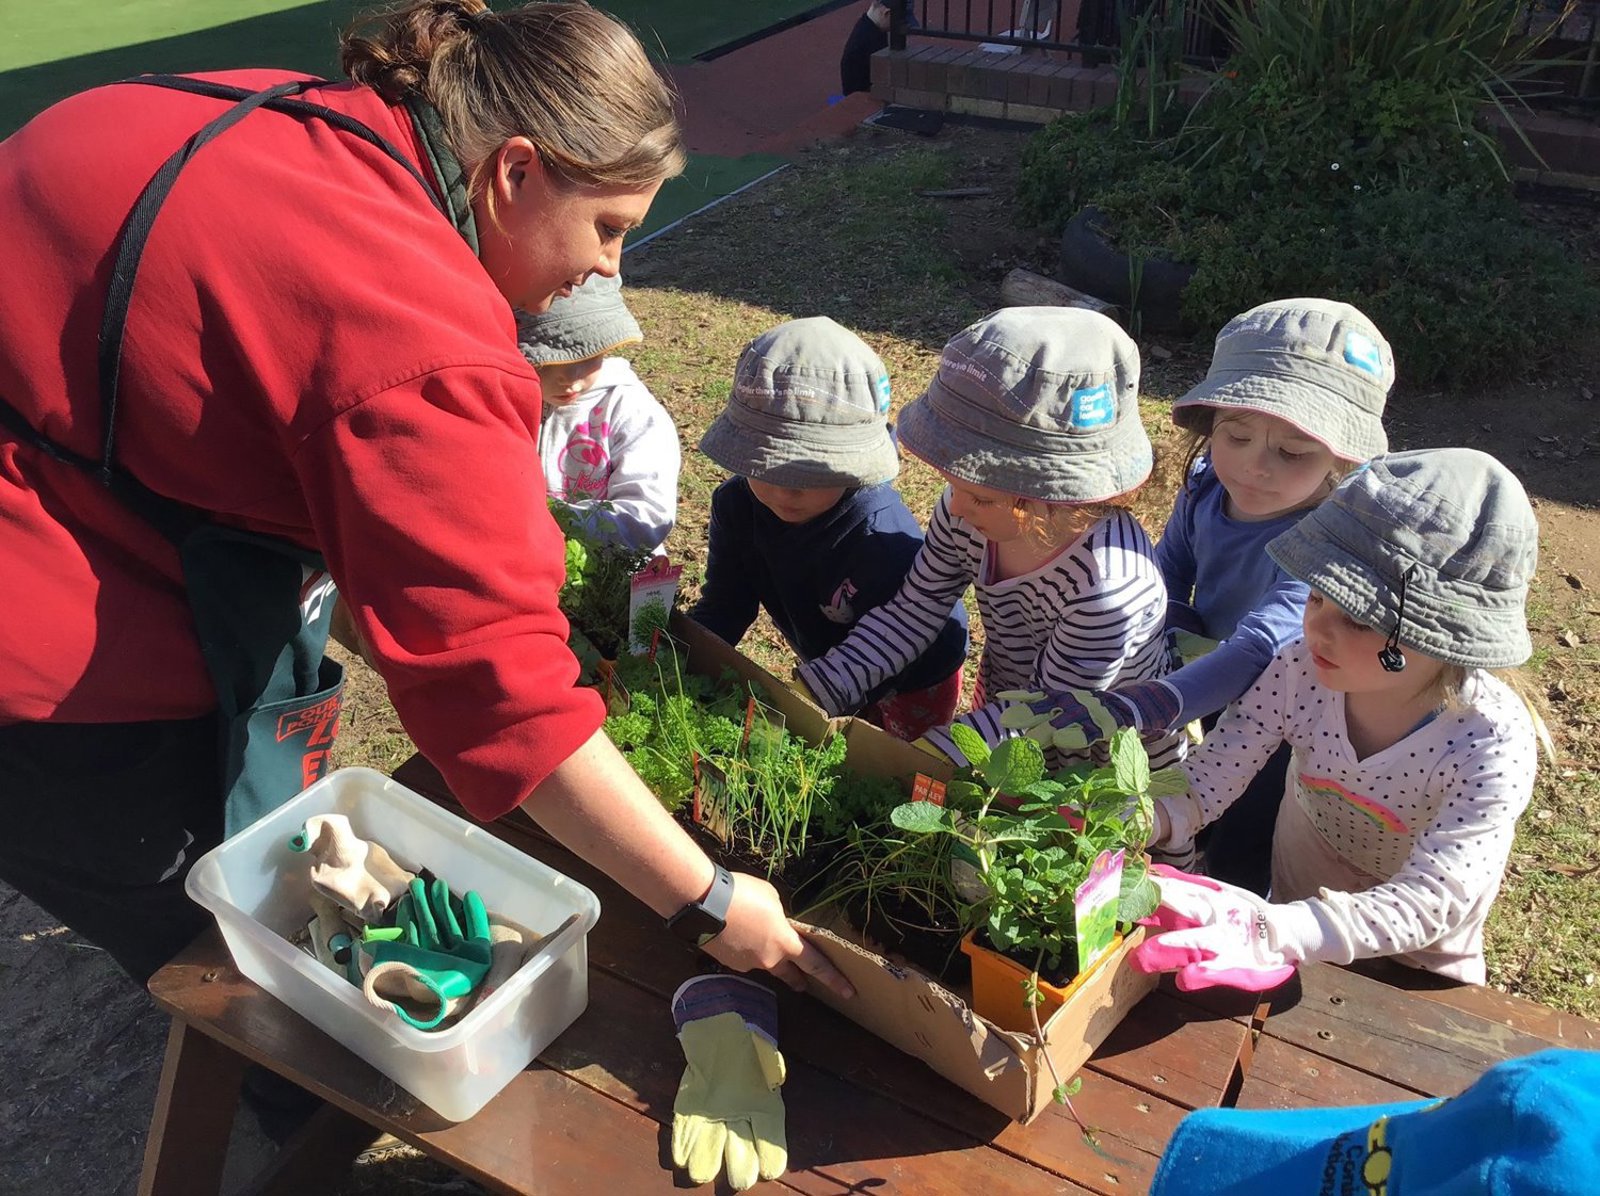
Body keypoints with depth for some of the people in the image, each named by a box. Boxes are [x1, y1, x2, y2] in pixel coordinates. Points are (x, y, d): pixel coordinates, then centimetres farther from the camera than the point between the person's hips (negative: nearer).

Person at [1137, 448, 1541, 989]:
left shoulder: (1491, 742, -30)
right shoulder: (1301, 671, -22)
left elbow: (1427, 904, -36)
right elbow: (1200, 787, -19)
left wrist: (1265, 934, -51)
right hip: (1297, 913, 1)